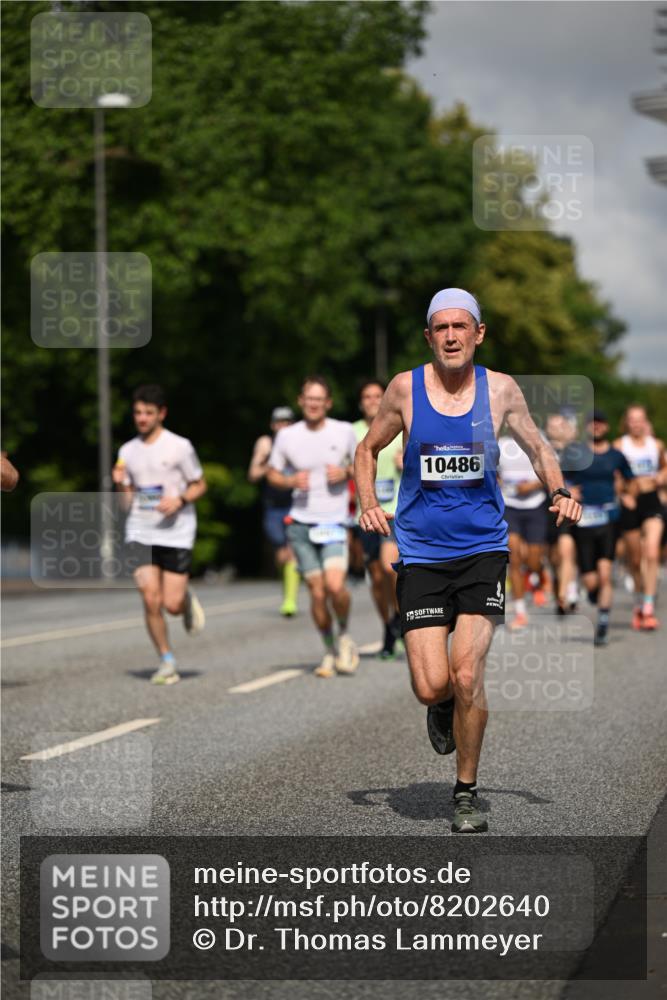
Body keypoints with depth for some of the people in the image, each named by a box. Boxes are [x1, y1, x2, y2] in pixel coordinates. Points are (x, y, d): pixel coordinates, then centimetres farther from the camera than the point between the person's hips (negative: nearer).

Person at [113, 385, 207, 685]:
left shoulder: (179, 446, -4)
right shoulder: (128, 451, 8)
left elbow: (200, 485, 3)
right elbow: (128, 500, 14)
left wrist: (180, 500, -16)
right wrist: (120, 485, -8)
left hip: (176, 533, -3)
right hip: (140, 532, 3)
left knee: (172, 605, -7)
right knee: (151, 600, -10)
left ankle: (187, 600, 31)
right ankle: (167, 662, 6)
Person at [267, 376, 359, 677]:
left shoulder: (344, 432, 1)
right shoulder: (287, 436, 2)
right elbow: (272, 473, 12)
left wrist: (346, 473, -8)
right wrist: (291, 481, -9)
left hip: (334, 521, -1)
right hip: (301, 524, 1)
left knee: (335, 585, -19)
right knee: (317, 591, 0)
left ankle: (344, 634, 9)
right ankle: (330, 651, 18)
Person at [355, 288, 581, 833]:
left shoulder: (500, 389, 0)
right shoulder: (405, 388, -2)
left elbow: (538, 447, 15)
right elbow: (368, 449, 13)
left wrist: (559, 491, -5)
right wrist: (369, 504, -4)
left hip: (483, 549, 0)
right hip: (421, 552, 0)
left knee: (467, 675, -11)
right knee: (432, 685, -9)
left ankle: (467, 792, 9)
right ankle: (444, 708, 31)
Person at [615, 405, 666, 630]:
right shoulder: (619, 446, 0)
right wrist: (622, 493, -14)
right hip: (630, 503, 0)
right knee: (635, 559, 8)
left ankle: (649, 607, -16)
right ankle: (639, 604, 27)